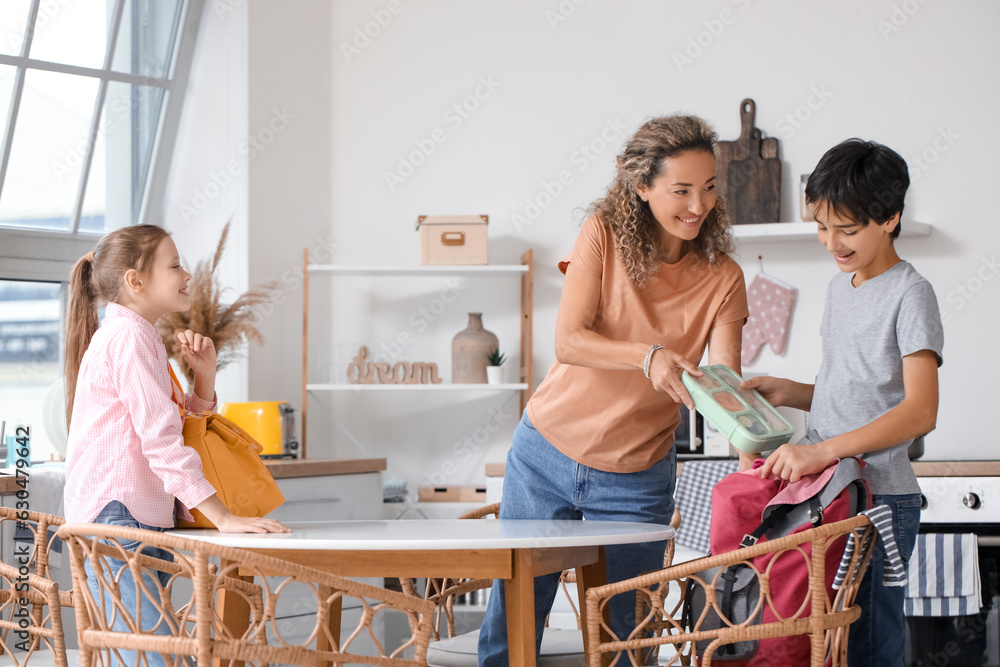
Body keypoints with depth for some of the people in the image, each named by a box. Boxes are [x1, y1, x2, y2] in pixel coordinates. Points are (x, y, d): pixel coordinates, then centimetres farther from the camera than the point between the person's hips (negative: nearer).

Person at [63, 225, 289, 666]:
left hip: (143, 521, 11)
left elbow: (182, 421, 29)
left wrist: (204, 373, 9)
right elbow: (161, 438, -19)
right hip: (117, 516, -11)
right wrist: (223, 517, -23)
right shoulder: (129, 337, -10)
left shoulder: (136, 336, 22)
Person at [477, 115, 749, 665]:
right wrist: (648, 356, -35)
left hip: (636, 479, 1)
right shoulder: (604, 234, -9)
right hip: (548, 452, 0)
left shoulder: (721, 279, -7)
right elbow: (569, 341, -18)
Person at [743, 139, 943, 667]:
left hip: (879, 502, -7)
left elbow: (920, 410, -19)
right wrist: (787, 392, 8)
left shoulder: (910, 294, -8)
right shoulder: (840, 286, 17)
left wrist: (822, 450, -27)